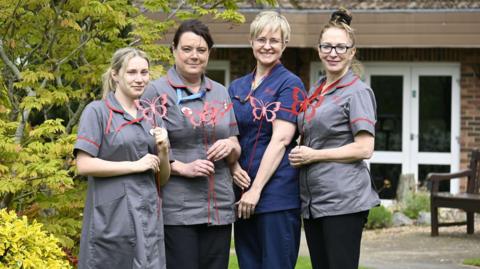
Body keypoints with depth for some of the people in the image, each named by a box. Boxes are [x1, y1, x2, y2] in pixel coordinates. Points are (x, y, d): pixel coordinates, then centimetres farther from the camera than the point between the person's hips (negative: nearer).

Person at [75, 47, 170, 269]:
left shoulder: (152, 118, 14)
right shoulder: (97, 111, -2)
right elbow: (84, 165, -12)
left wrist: (163, 152, -3)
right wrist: (135, 165, -11)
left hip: (148, 219, 5)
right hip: (110, 220, -5)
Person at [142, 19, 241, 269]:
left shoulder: (220, 93, 14)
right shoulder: (157, 92, -1)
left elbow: (235, 152, 20)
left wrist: (230, 146, -2)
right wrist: (184, 168, -16)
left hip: (219, 208, 5)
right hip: (176, 210, -5)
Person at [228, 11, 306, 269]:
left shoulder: (290, 84, -3)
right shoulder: (237, 87, 15)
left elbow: (280, 139, -11)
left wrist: (256, 190, -16)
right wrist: (234, 167, -5)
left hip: (276, 193, -6)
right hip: (242, 190, 6)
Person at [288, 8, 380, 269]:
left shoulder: (357, 92, -6)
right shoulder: (314, 91, 17)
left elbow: (364, 149, -13)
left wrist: (314, 155, -12)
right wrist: (298, 155, 7)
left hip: (343, 199, -8)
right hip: (312, 199, 8)